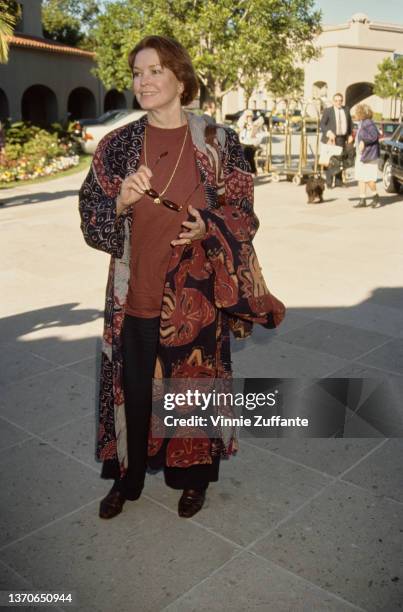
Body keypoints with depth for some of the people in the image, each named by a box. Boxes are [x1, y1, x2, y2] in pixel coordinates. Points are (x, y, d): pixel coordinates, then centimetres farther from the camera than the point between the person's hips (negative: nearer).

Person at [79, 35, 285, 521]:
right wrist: (120, 202, -19)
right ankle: (127, 478, 36)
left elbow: (242, 213, 2)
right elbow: (92, 218, 1)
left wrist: (208, 228, -18)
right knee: (131, 388, 12)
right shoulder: (117, 145, 2)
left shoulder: (218, 143, -2)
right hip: (134, 295, 2)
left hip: (195, 296, -1)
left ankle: (193, 476, 36)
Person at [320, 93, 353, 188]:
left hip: (342, 138, 4)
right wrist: (328, 132, -19)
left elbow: (350, 123, 17)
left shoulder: (346, 110, 12)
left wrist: (350, 135, 7)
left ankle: (338, 182, 14)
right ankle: (329, 183, -4)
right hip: (331, 138, -4)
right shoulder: (327, 111, -1)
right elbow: (322, 124, -5)